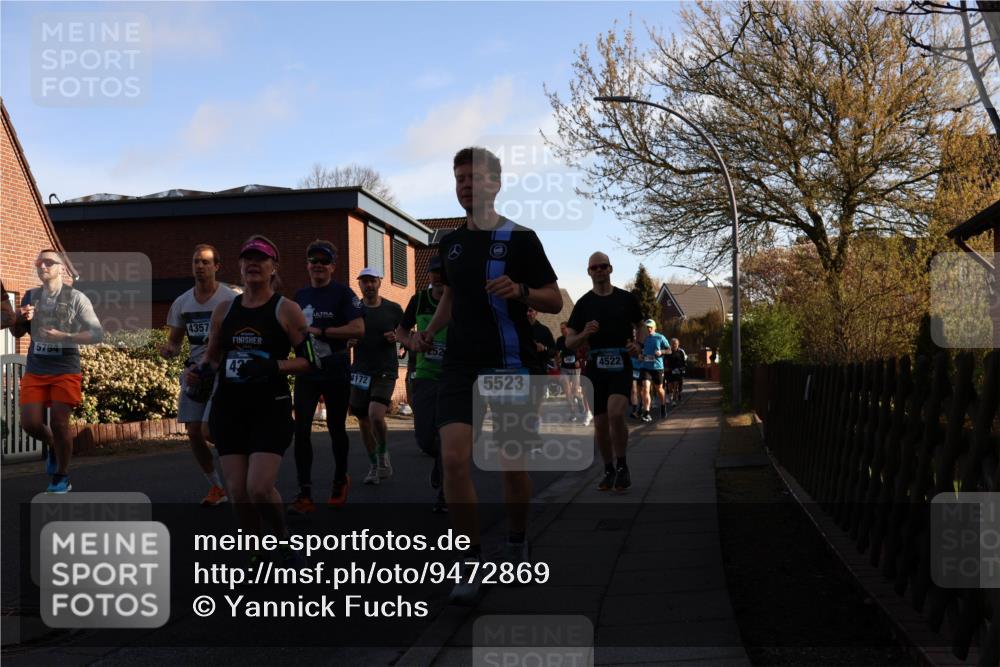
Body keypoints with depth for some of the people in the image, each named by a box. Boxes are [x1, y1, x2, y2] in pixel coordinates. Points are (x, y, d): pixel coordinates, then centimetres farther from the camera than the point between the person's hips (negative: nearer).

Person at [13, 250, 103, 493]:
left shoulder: (76, 298, -6)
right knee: (30, 423, -4)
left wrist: (64, 336, -22)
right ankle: (53, 447, 30)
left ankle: (61, 478, 10)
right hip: (35, 371, 4)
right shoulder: (31, 296, 8)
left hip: (65, 371, -4)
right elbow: (17, 332, 16)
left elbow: (97, 334, -9)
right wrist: (23, 318, -7)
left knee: (59, 424, -7)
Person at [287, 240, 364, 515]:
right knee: (301, 429, -8)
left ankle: (340, 481, 32)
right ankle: (305, 494, -8)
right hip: (306, 371, 4)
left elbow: (358, 329, -17)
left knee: (336, 427, 9)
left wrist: (319, 331, -21)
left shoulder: (342, 293, -5)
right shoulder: (300, 295, 11)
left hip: (335, 371, -4)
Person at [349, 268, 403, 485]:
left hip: (385, 371, -2)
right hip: (360, 371, 3)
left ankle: (383, 454, 5)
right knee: (363, 421, 7)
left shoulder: (393, 309, 2)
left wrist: (396, 338, -7)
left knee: (376, 415, -21)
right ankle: (374, 466, 24)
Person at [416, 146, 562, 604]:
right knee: (453, 458, -13)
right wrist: (431, 331, 11)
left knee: (512, 463, 8)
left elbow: (555, 300, -2)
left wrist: (521, 291, -21)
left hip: (511, 367, -3)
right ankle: (471, 565, -3)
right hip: (460, 364, 3)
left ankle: (517, 542, 35)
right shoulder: (450, 245, 12)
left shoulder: (520, 239, -3)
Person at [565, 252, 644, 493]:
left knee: (616, 413, -22)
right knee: (600, 423, 5)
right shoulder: (584, 303, 5)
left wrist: (638, 344, 0)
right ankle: (609, 470, 24)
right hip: (595, 367, 2)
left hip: (621, 366, -2)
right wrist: (584, 334, -16)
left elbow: (639, 326, 21)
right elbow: (569, 342, 5)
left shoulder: (627, 299, 6)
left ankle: (622, 466, -4)